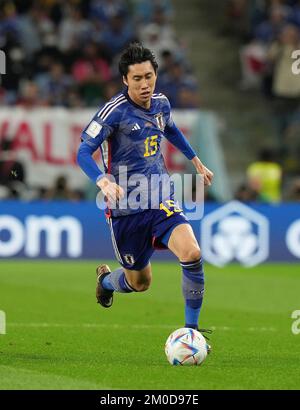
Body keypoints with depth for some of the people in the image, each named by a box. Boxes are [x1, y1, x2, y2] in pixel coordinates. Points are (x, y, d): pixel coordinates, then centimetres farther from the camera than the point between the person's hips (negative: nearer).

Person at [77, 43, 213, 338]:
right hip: (126, 210, -4)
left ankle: (191, 329, -9)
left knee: (191, 253, -23)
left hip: (160, 202, 4)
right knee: (139, 283, 10)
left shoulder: (161, 104, 4)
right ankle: (105, 278, 47)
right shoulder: (115, 111, -15)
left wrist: (196, 161, 31)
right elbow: (83, 152, -20)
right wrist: (103, 181, -37)